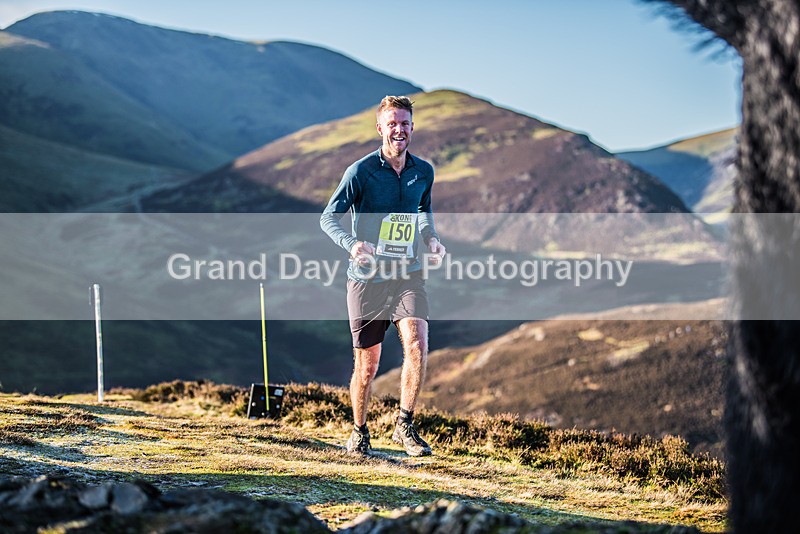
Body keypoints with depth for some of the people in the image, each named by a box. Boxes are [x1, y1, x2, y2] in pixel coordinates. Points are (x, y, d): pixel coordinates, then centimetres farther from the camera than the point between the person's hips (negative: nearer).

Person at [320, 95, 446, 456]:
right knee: (367, 364, 4)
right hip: (367, 278, -2)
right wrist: (351, 244, -26)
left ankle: (405, 426, -4)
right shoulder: (361, 171, -8)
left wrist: (431, 239, 4)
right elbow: (329, 217, -7)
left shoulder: (424, 172, 4)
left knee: (417, 345, -20)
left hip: (408, 276, 2)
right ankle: (359, 431, 27)